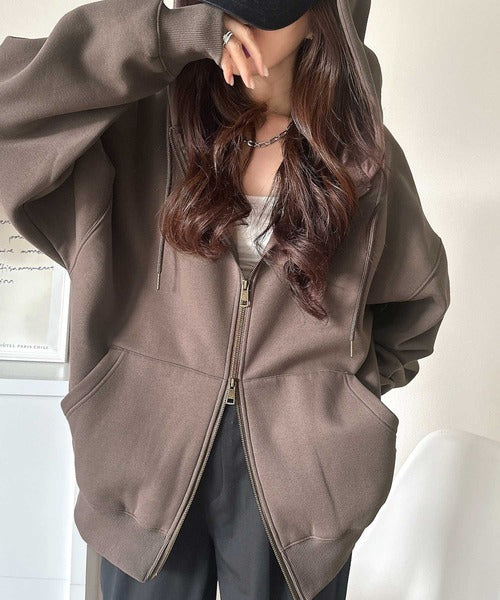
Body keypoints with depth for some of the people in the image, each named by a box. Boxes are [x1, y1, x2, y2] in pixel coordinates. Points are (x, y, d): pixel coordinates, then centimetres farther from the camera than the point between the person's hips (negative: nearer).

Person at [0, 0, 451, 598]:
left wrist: (358, 384, 6)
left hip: (299, 468, 1)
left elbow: (421, 291, 14)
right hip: (150, 453, 0)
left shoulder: (360, 150, 2)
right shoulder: (145, 125, -2)